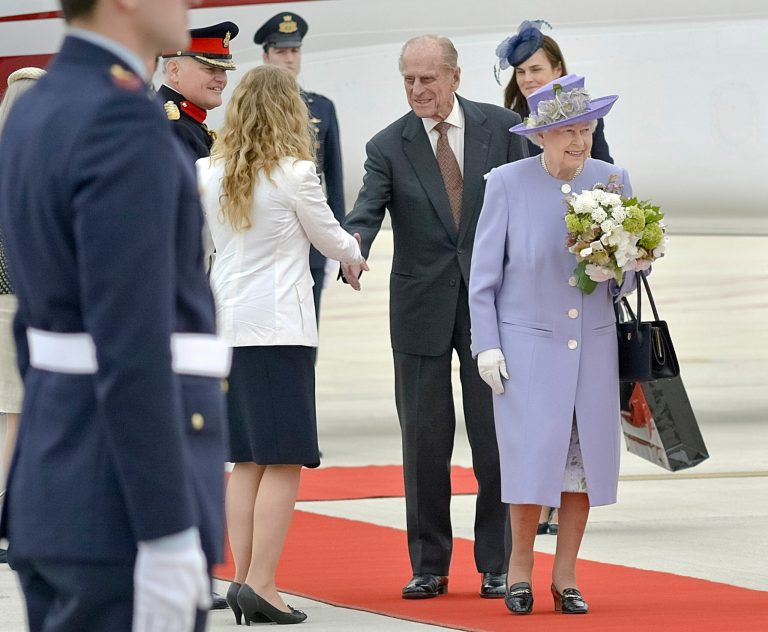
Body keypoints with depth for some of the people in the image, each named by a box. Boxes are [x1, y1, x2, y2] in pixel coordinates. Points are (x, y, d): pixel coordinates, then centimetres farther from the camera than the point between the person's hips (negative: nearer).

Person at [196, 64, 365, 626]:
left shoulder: (206, 174, 4)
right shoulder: (295, 173, -10)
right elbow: (330, 239, 3)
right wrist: (356, 256, 26)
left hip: (226, 324, 6)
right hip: (279, 326, -6)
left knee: (247, 461, 12)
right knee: (284, 460, -4)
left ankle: (244, 578, 10)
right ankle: (260, 584, -11)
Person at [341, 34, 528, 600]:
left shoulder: (501, 128, 1)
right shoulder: (389, 146, -2)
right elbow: (367, 211, -14)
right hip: (421, 309, 0)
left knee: (495, 439, 3)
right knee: (424, 442, 4)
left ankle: (496, 566, 12)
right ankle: (429, 566, 14)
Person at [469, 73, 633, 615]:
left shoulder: (613, 181, 4)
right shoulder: (508, 184, -4)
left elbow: (625, 281, 10)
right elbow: (484, 273, 0)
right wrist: (487, 344, -6)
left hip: (593, 344, 3)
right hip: (528, 343, -3)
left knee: (585, 457, 3)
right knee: (533, 458, -7)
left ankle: (566, 576, 13)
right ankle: (521, 564, 13)